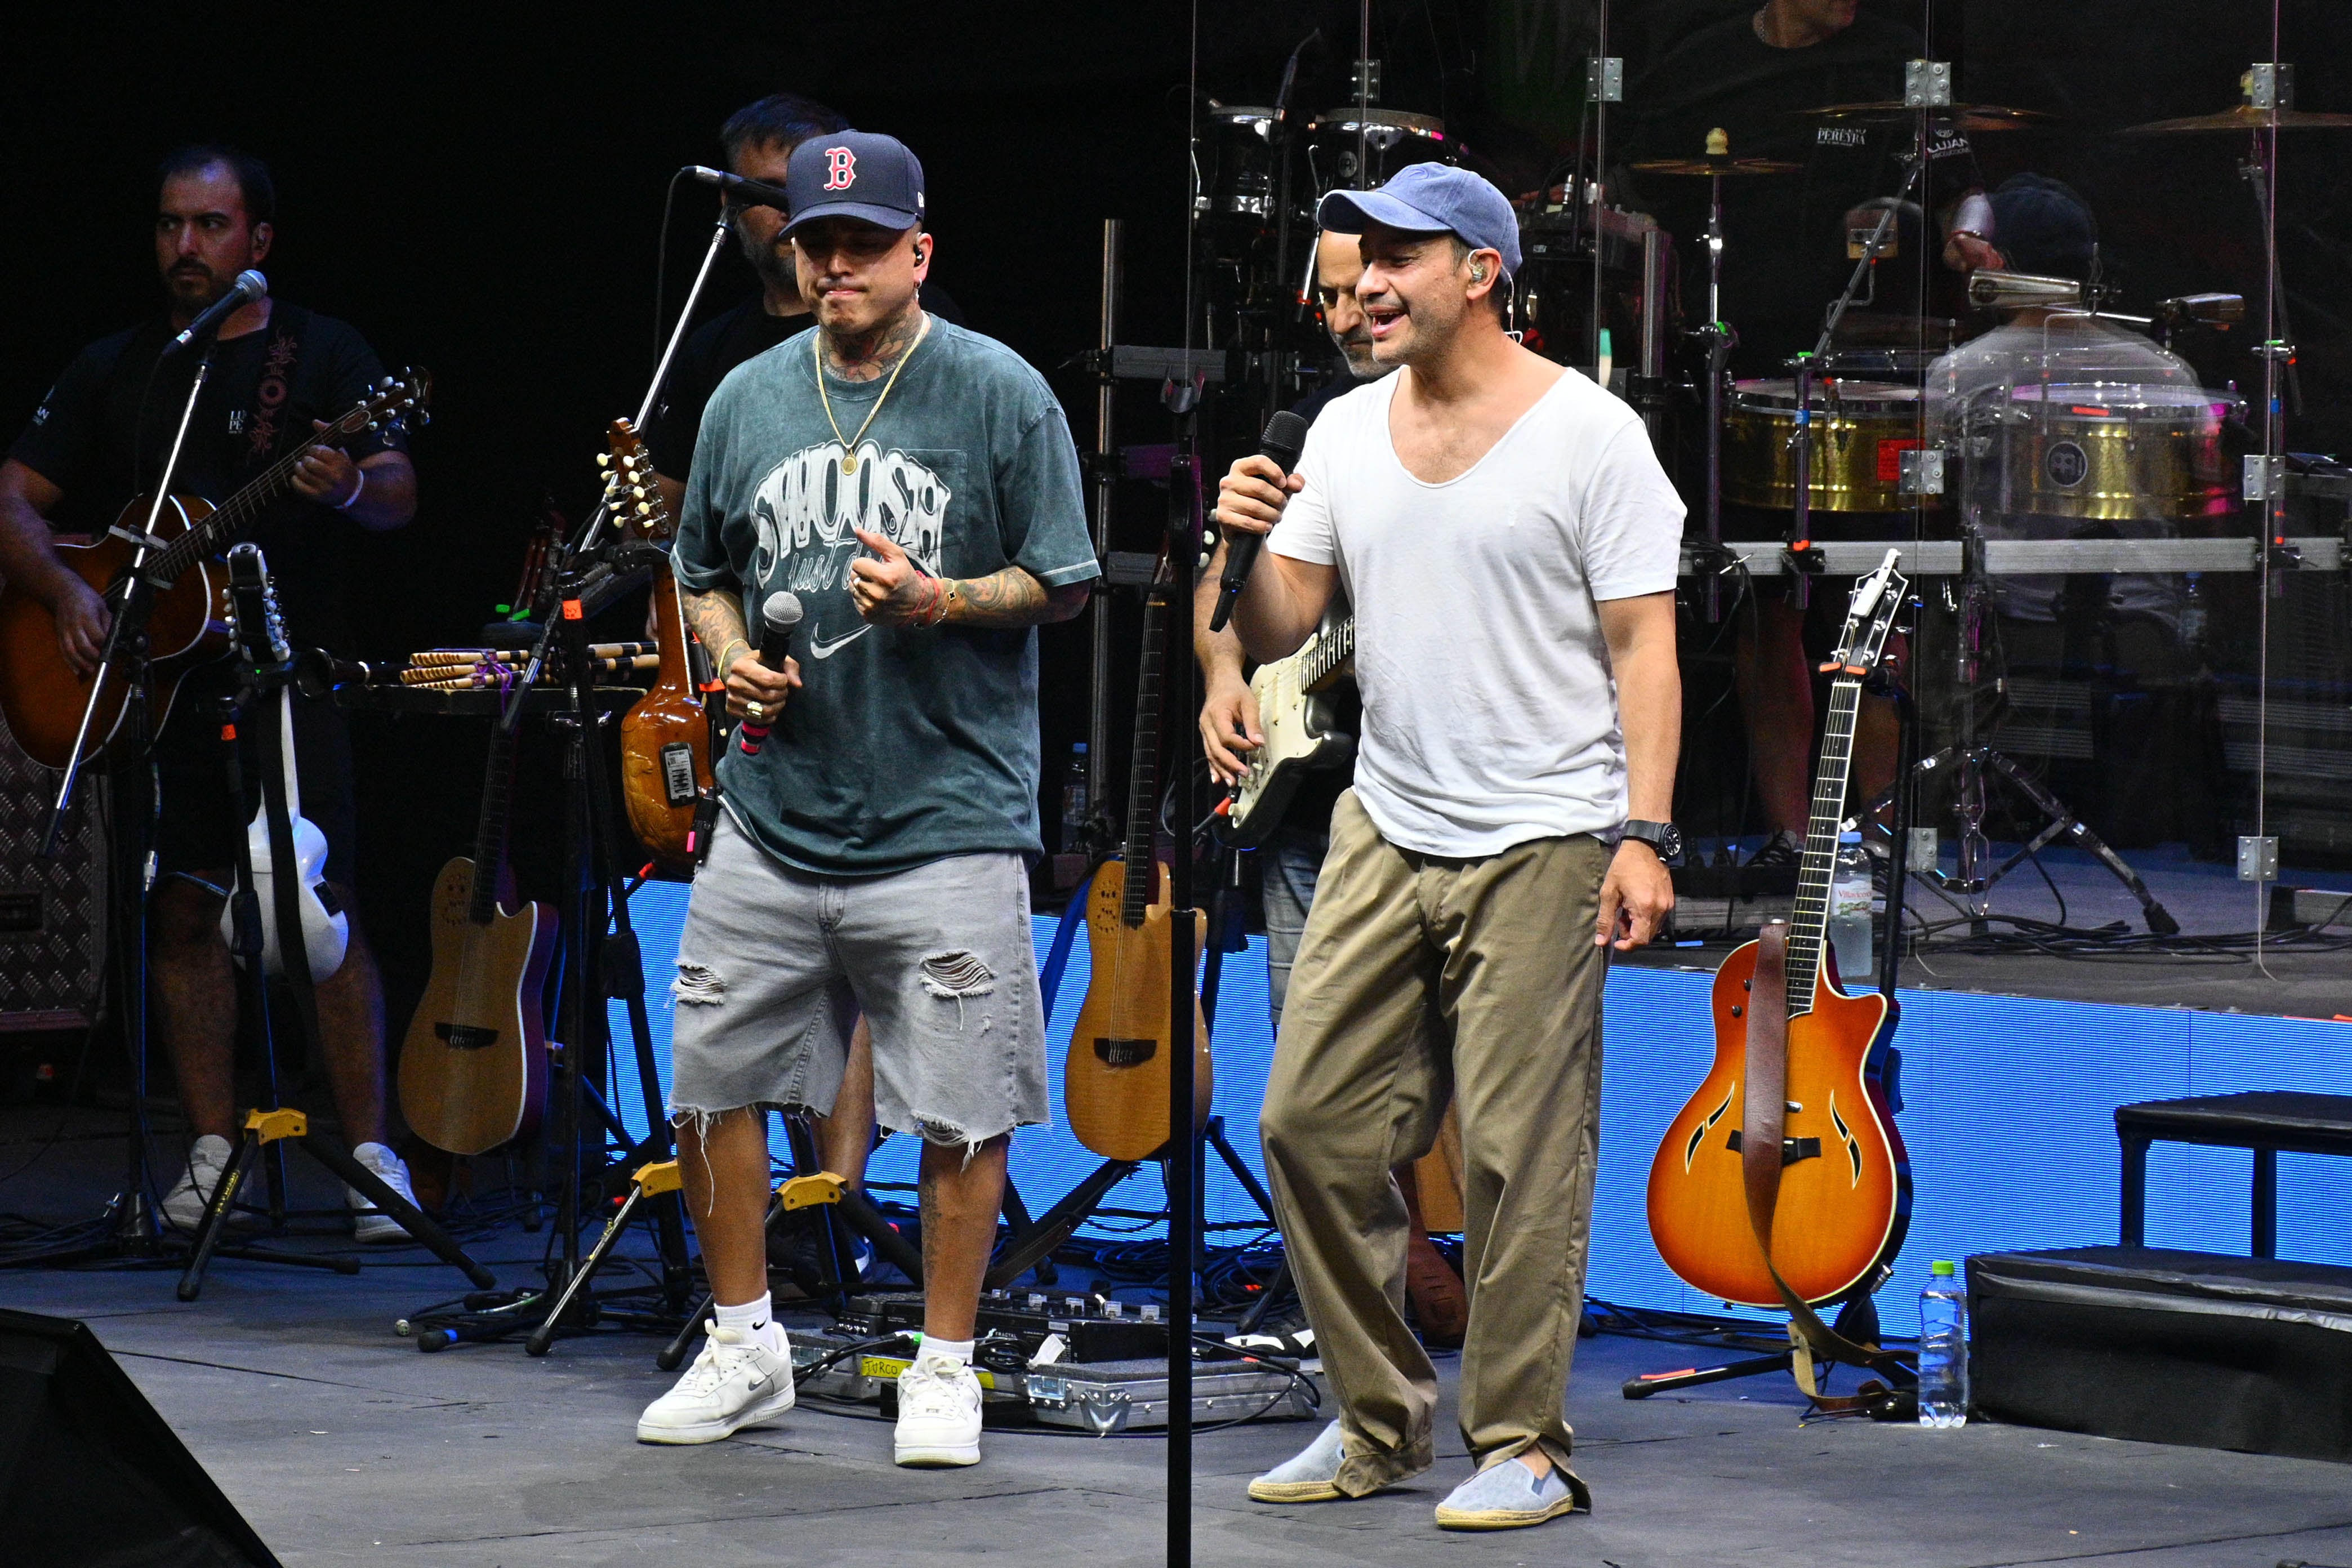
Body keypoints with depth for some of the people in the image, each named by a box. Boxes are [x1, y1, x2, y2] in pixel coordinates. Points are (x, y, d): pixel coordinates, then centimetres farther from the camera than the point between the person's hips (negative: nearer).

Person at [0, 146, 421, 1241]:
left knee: (328, 906, -10)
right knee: (184, 907, 3)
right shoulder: (116, 369, 12)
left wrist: (351, 487, -30)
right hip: (158, 683, 3)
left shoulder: (321, 355, 3)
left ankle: (371, 1153, -6)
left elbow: (398, 494, -7)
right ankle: (213, 1155, 9)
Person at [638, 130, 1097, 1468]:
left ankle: (945, 1368, 13)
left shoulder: (1002, 394, -3)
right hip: (772, 817, 4)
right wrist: (733, 655, 1)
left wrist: (942, 602, -17)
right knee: (712, 1086, 7)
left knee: (961, 1112, 0)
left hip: (948, 819, -4)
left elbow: (1063, 584, -1)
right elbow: (706, 573, 20)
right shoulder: (749, 399, 10)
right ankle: (746, 1351, 22)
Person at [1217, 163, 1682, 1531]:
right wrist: (1248, 543, -10)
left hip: (1542, 845, -6)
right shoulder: (1348, 430, 10)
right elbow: (1277, 634, 11)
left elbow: (1643, 645, -9)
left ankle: (1527, 1448, 6)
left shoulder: (1590, 433, -7)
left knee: (1521, 1158, -4)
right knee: (1312, 1125, 5)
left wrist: (1646, 831, -16)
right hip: (1384, 832, 6)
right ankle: (1382, 1420, 18)